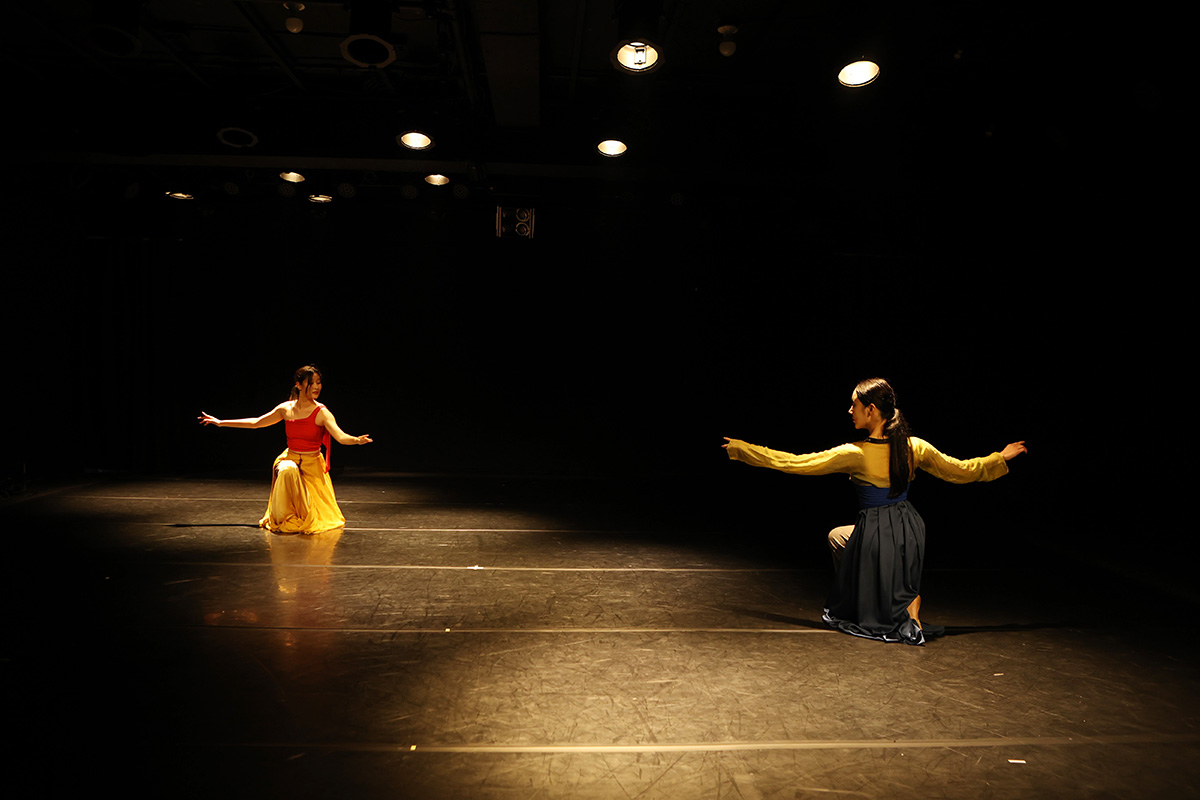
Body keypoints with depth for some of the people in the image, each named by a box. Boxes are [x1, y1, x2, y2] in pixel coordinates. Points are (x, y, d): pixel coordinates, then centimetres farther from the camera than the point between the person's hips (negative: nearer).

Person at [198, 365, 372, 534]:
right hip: (290, 459, 2)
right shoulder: (286, 408, -2)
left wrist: (356, 440, -50)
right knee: (287, 470, -37)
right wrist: (220, 422, 12)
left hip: (312, 464, -2)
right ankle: (287, 520, -11)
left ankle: (305, 519, 33)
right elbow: (255, 423, 10)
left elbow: (340, 436, -28)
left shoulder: (321, 412, -13)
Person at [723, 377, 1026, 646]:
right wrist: (1001, 457, 24)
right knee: (838, 535, 30)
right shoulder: (915, 447, -6)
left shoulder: (855, 454, -19)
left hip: (875, 533, -5)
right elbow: (962, 471, 5)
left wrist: (742, 448, -6)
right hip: (909, 532, 5)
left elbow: (793, 463, -15)